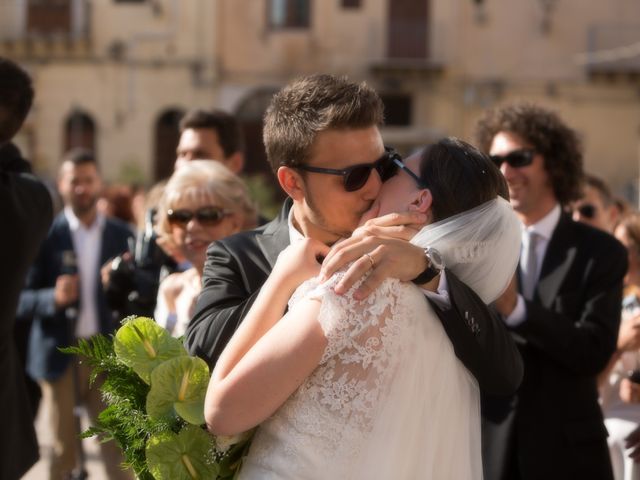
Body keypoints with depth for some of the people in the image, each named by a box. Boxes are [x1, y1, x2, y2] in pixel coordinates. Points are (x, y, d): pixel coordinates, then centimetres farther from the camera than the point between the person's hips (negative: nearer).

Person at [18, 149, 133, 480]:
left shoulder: (121, 235, 4)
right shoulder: (46, 235, -4)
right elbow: (21, 299, -5)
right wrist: (54, 297, -23)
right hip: (59, 352, -1)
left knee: (117, 446, 2)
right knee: (64, 451, 8)